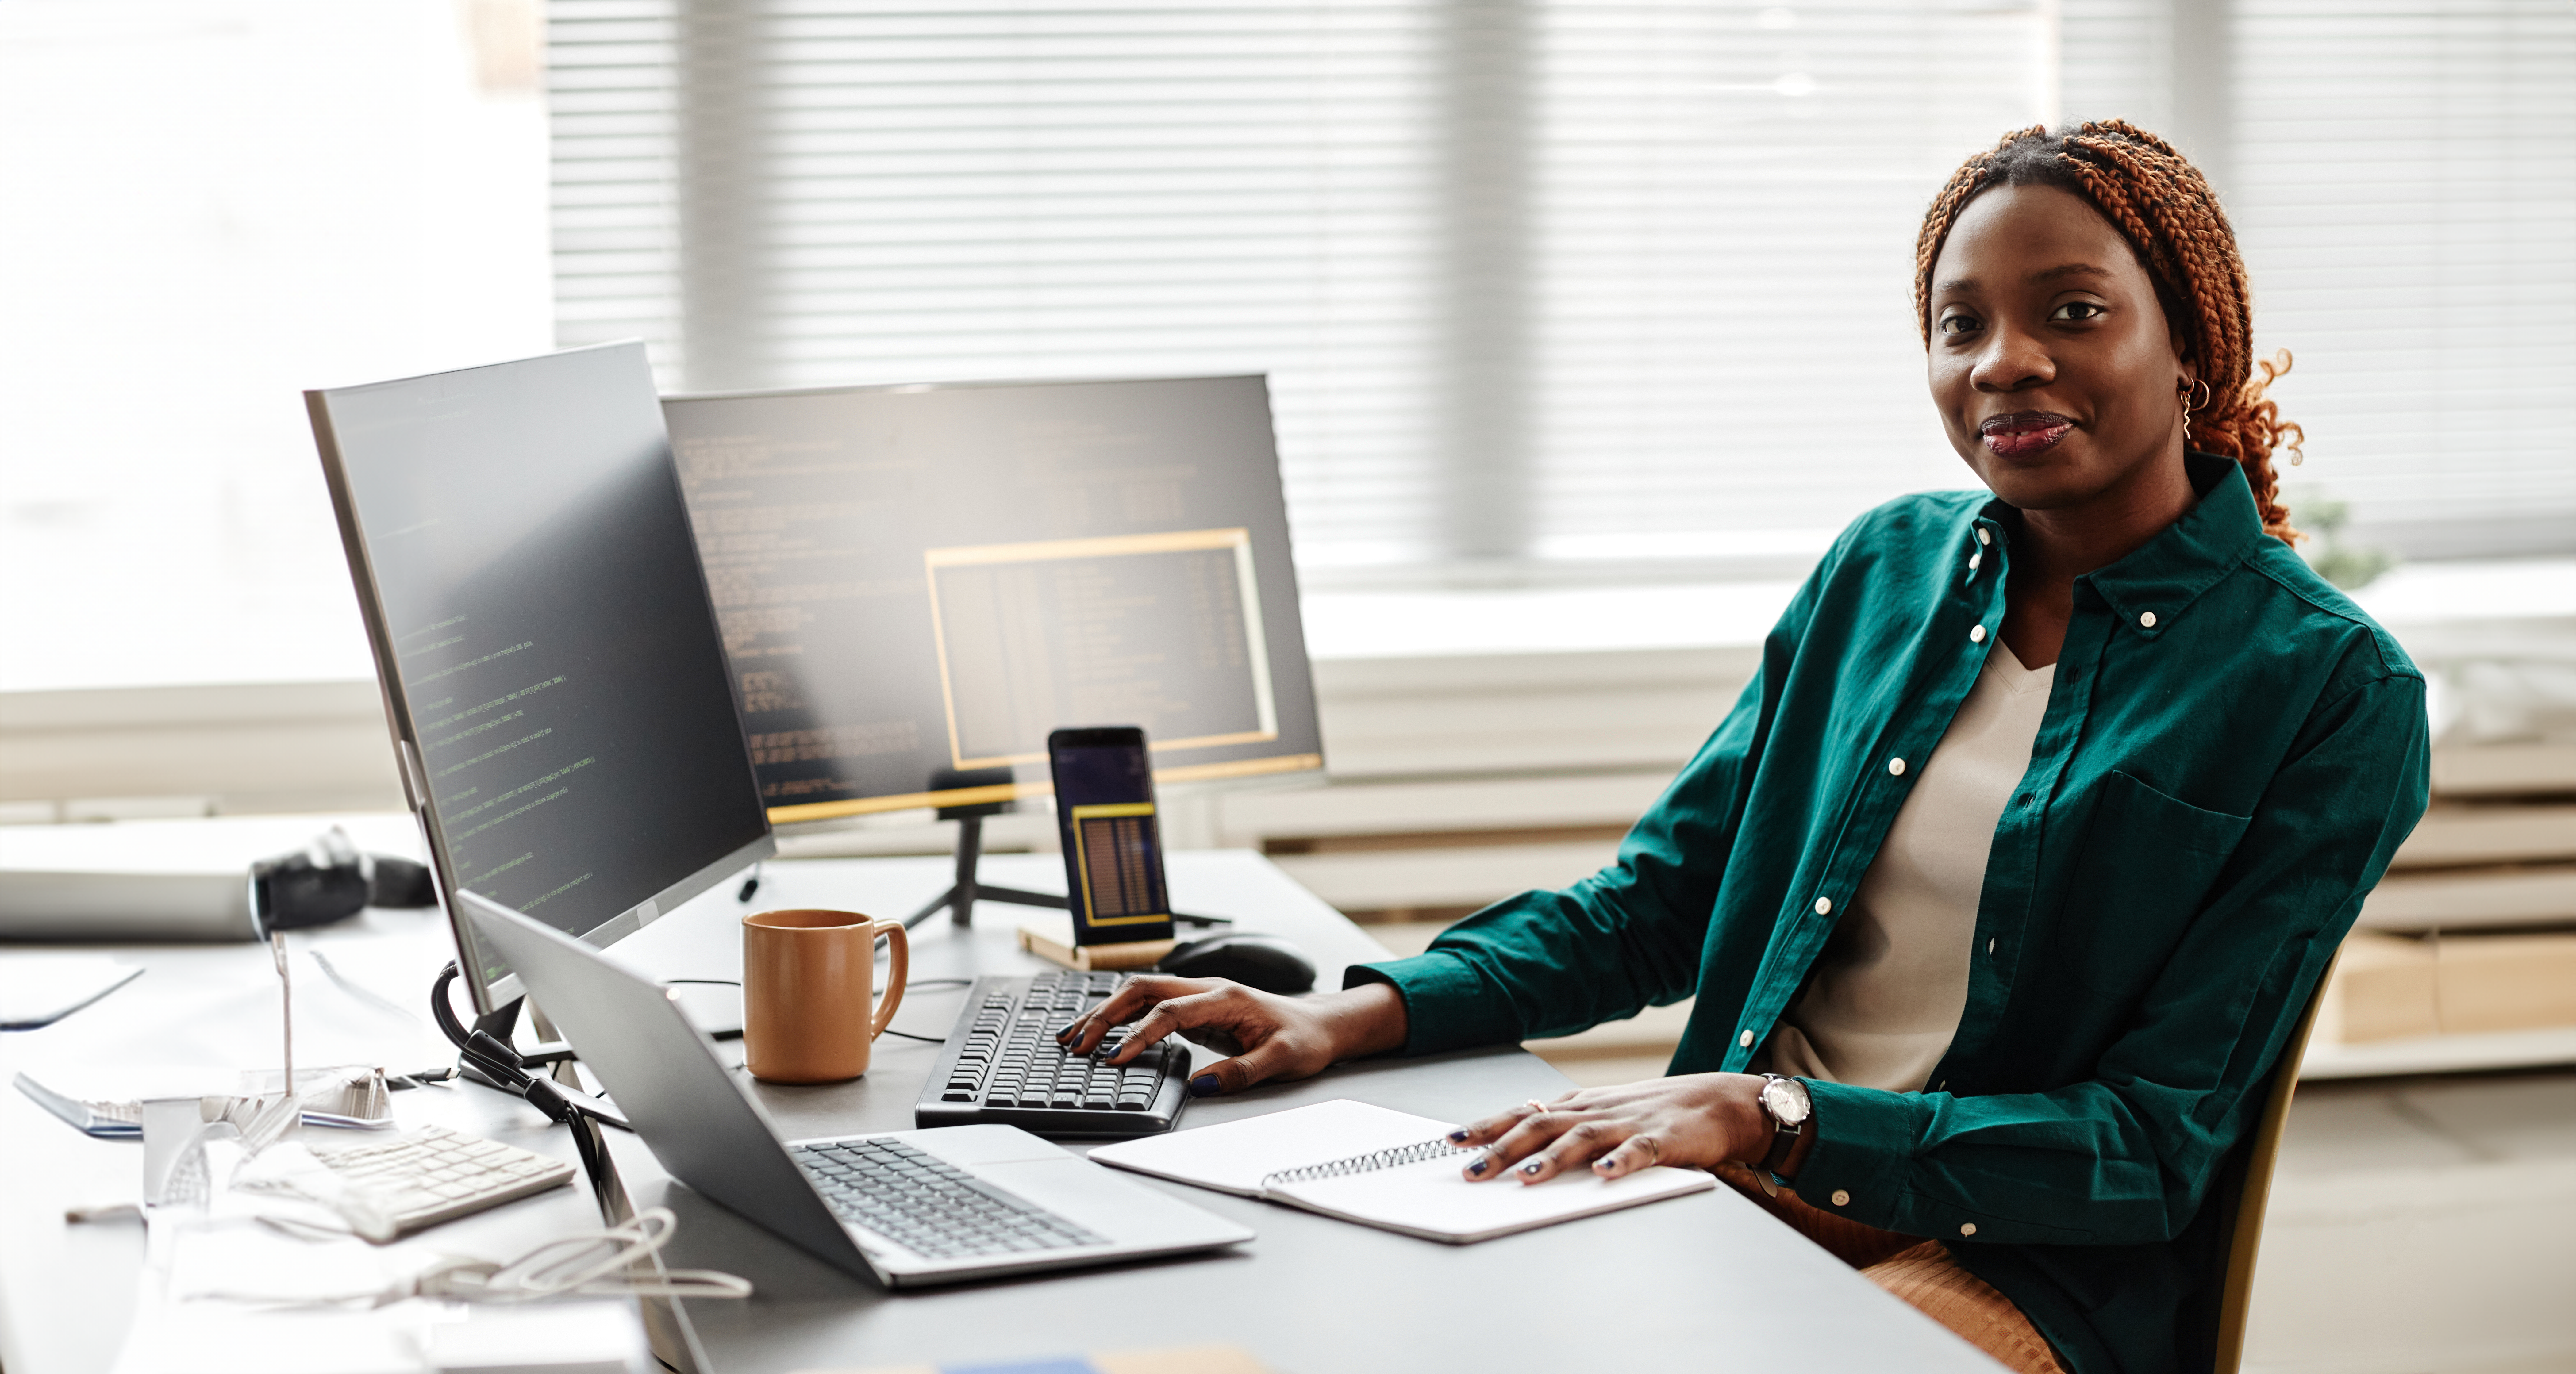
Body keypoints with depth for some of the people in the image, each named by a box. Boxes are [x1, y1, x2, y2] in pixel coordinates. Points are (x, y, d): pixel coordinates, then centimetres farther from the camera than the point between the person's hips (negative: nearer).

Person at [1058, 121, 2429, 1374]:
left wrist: (1763, 1114, -22)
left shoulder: (2331, 689, -6)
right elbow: (1654, 906, 15)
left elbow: (2157, 1145, -11)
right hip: (1738, 1189, 5)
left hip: (2025, 1259, -5)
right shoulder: (1885, 570, 11)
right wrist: (1356, 1016, -2)